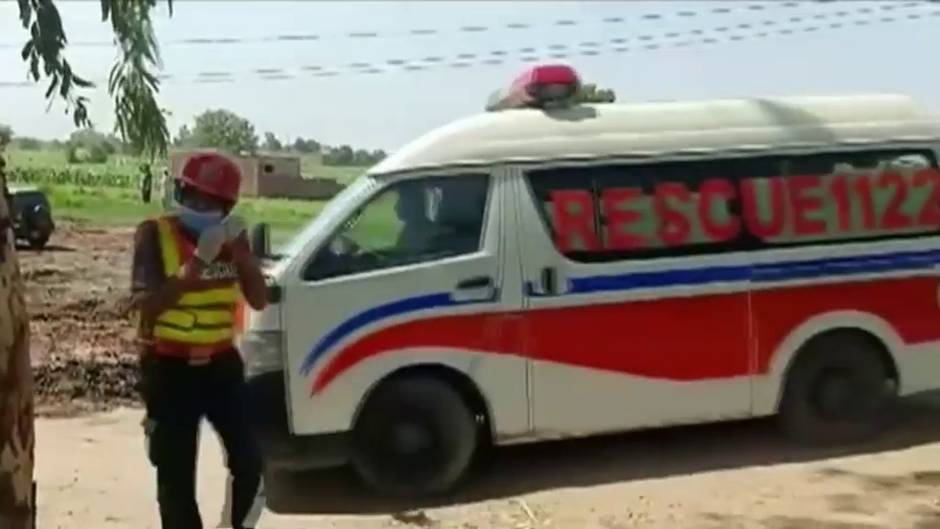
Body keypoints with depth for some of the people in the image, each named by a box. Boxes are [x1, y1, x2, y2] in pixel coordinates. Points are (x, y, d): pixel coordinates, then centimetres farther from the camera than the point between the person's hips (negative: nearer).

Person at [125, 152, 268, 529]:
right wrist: (197, 263, -28)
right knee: (176, 473, 3)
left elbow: (258, 300, -4)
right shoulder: (155, 235, -10)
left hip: (222, 363, 3)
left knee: (247, 459, 4)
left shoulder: (230, 237, 1)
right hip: (170, 368, -3)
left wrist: (239, 250, -17)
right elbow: (144, 305, -21)